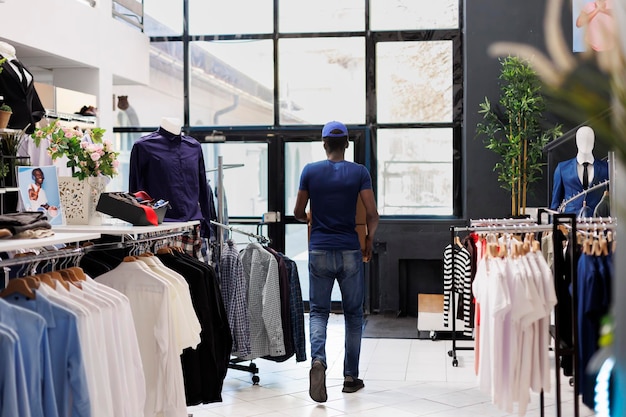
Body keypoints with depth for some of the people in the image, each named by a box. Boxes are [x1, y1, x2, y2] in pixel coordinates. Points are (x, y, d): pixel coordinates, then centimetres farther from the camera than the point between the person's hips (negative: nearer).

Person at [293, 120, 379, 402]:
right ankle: (351, 376, 17)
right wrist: (369, 241, 10)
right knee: (353, 313, 11)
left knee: (318, 311, 8)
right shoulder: (359, 172, -2)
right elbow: (372, 215, -7)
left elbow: (298, 213, 6)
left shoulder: (310, 171, 0)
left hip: (319, 251, 0)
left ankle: (318, 359, -20)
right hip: (350, 252, 0)